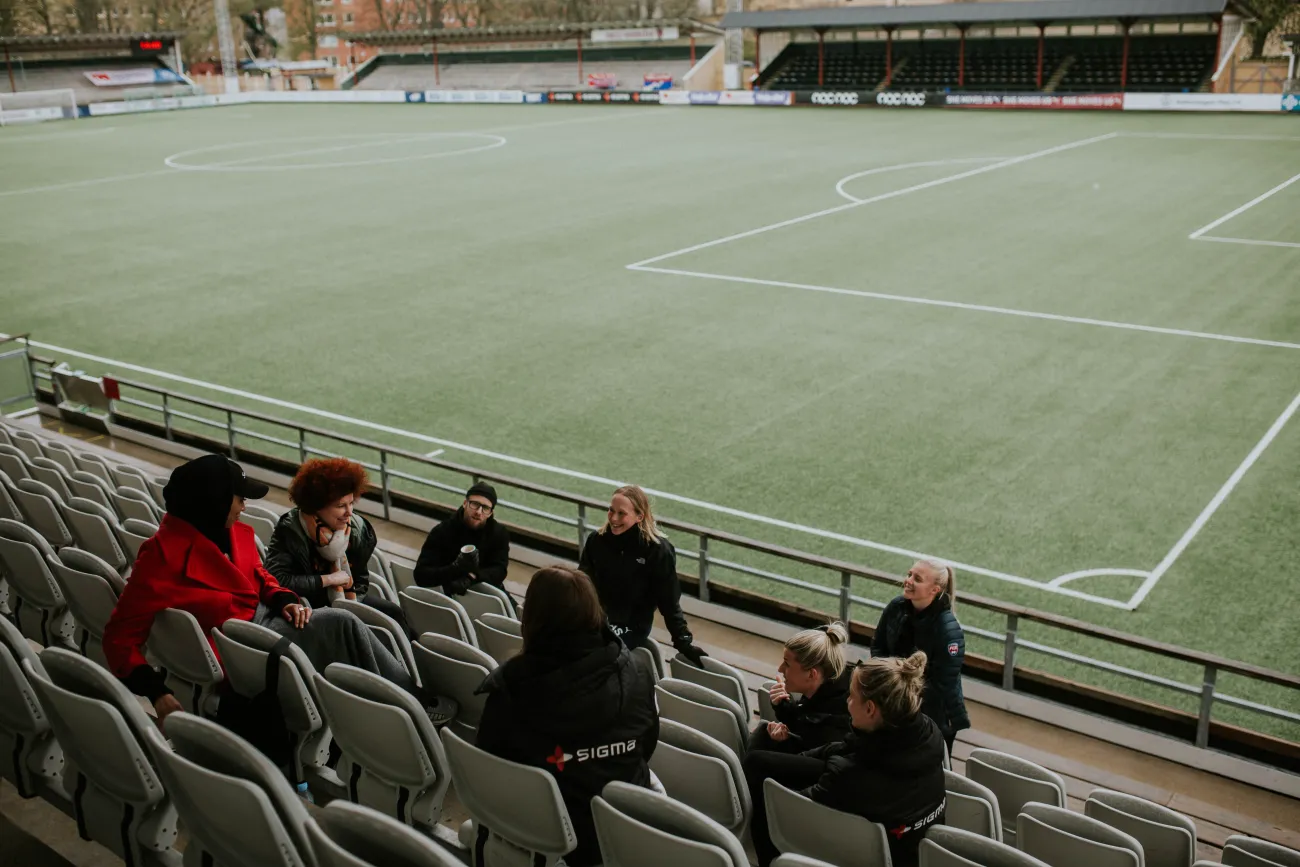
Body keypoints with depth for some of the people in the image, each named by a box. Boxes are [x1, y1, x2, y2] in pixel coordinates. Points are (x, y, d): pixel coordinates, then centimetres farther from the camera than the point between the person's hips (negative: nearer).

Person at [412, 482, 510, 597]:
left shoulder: (499, 534, -3)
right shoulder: (441, 532, -11)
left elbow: (499, 571, -10)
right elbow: (421, 576, -16)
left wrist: (471, 577, -29)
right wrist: (455, 569, -34)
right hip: (452, 596, -1)